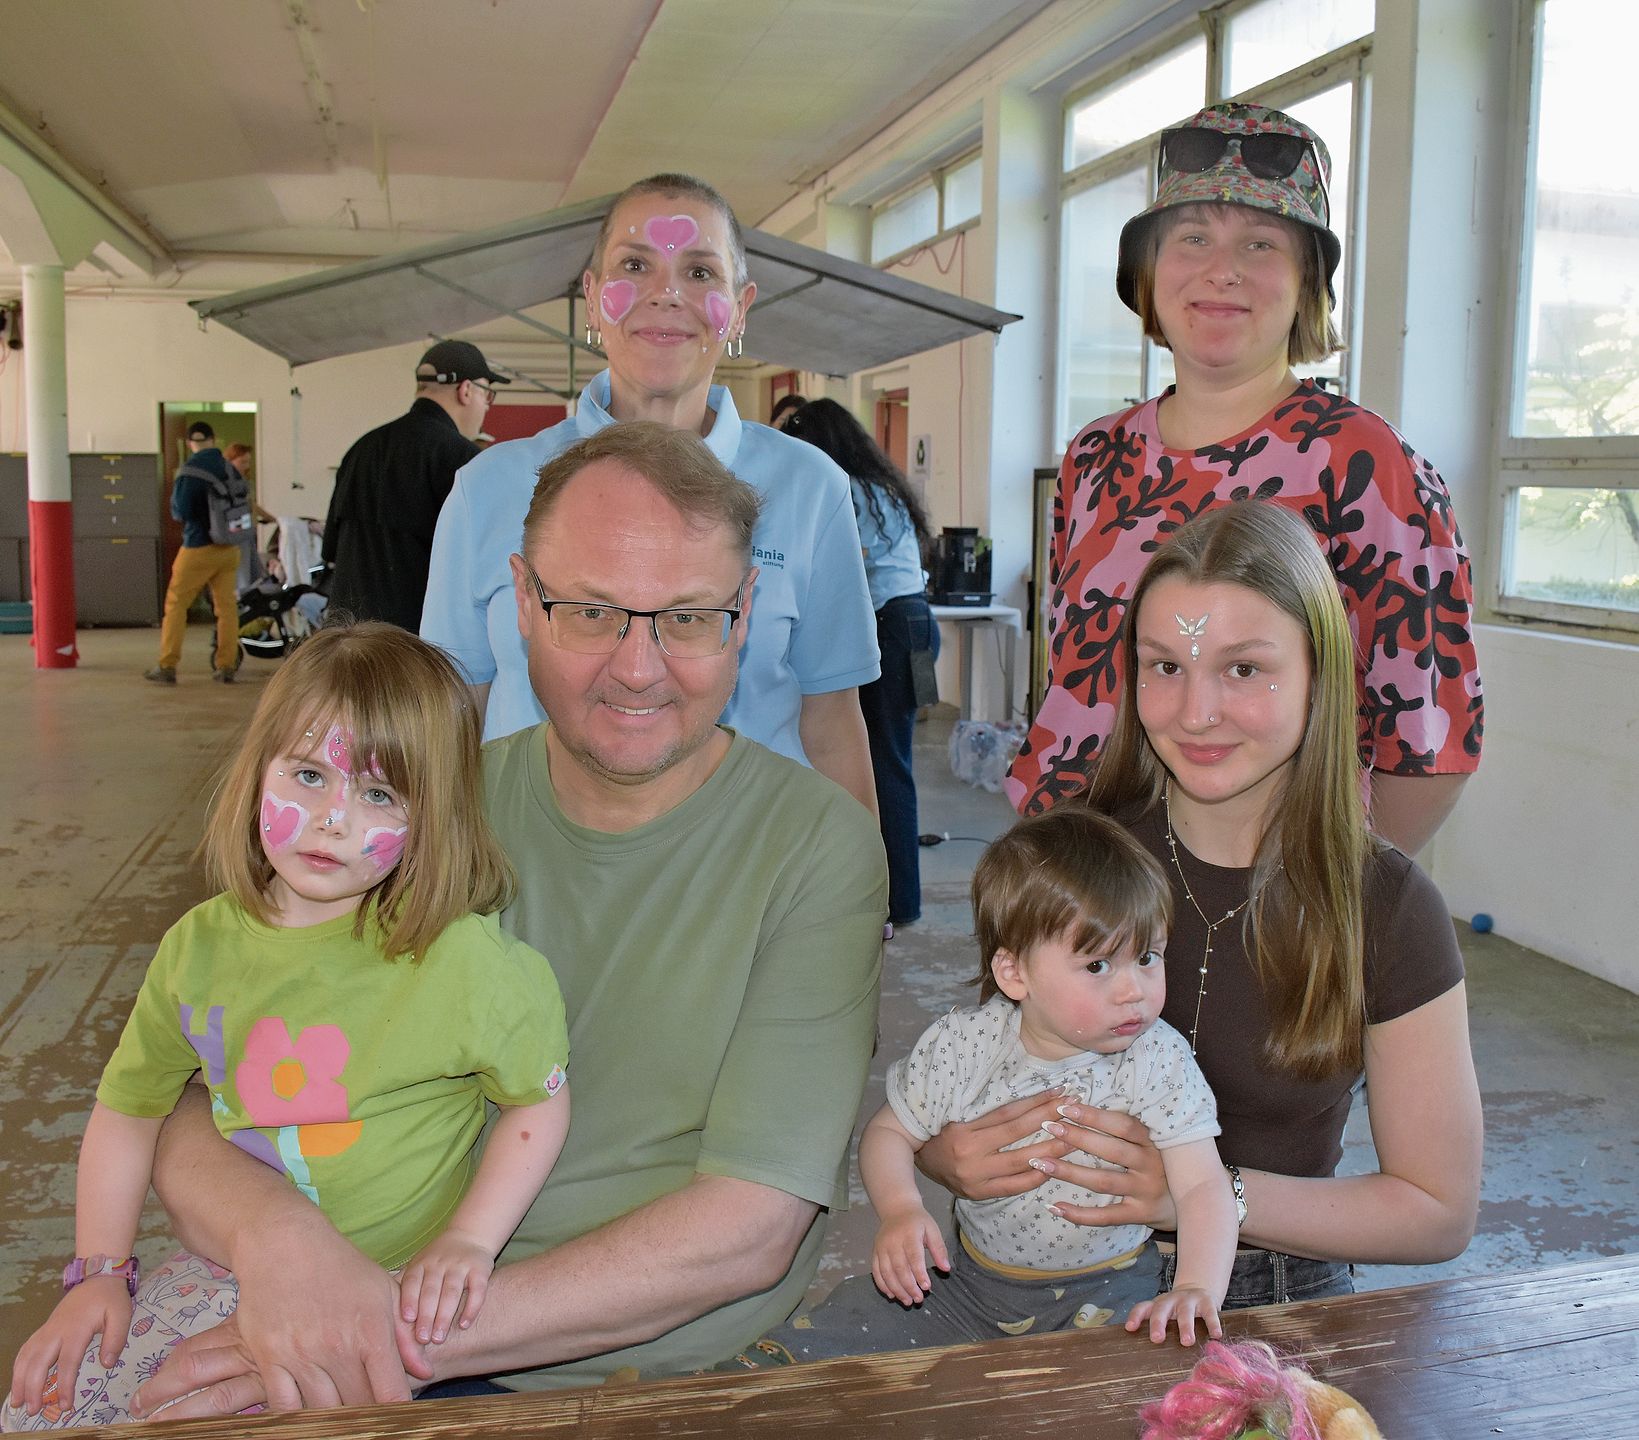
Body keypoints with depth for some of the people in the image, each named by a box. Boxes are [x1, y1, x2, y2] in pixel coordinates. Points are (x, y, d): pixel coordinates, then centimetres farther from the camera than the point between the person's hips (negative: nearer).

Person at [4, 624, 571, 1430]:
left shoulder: (457, 959, -19)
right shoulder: (201, 948, -4)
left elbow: (541, 1099, -7)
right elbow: (130, 1107, 10)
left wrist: (468, 1241, -14)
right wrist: (99, 1272, 7)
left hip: (390, 1290, -4)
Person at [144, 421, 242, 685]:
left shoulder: (189, 472, -12)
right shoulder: (229, 469, 2)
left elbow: (180, 511, -14)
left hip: (199, 547, -4)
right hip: (229, 547, 4)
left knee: (176, 603, 6)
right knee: (227, 605, 8)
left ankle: (167, 667, 6)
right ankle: (226, 667, 9)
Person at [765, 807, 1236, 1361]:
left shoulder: (1158, 1061, -16)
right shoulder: (961, 1045, -12)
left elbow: (1203, 1185, -18)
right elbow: (889, 1132, 1)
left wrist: (1196, 1290, -36)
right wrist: (900, 1209, -19)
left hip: (1101, 1290, -1)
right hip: (971, 1274, 2)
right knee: (806, 1348, -6)